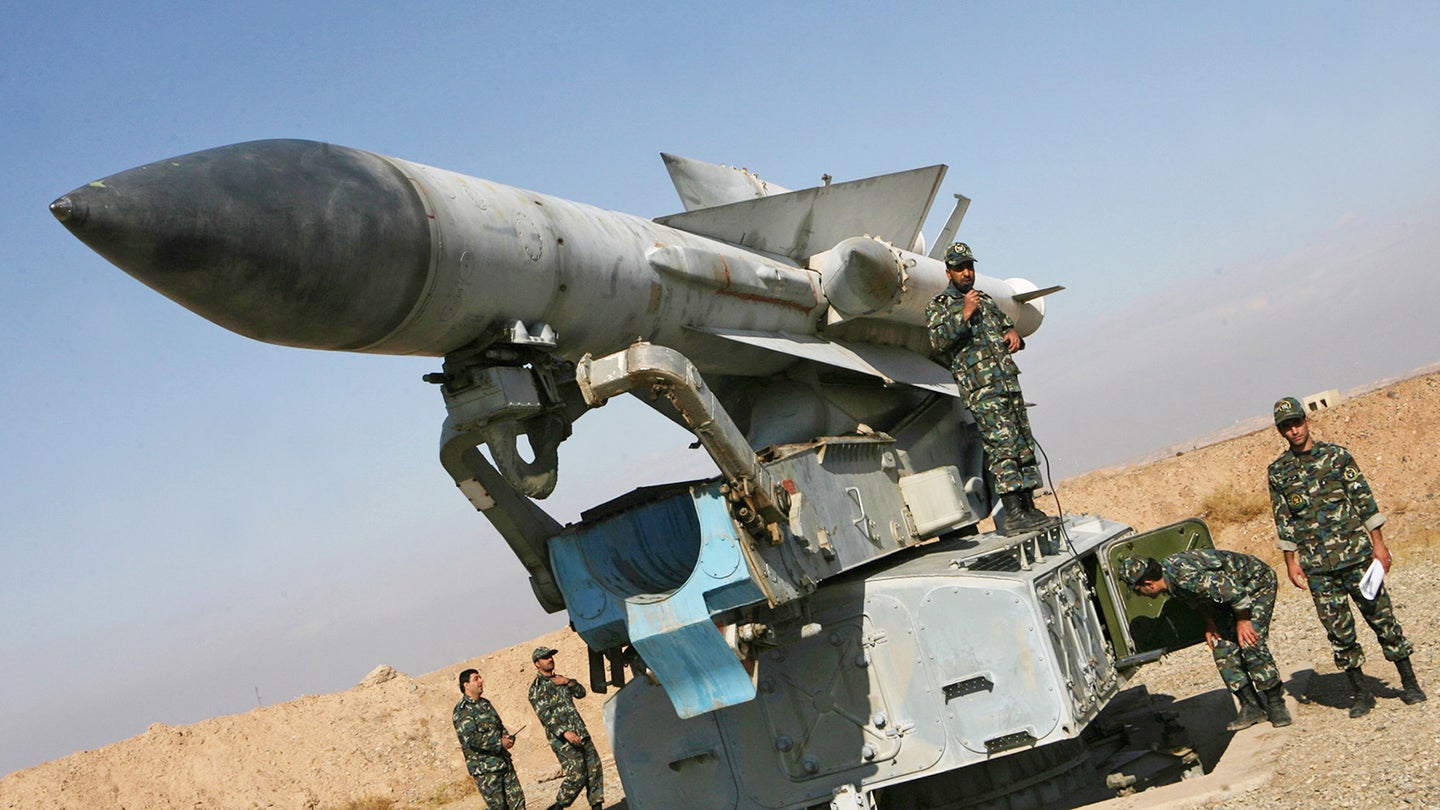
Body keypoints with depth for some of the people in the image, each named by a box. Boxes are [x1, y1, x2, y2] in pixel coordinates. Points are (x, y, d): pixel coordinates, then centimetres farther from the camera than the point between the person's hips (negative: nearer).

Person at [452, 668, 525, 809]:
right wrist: (500, 743, -20)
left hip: (504, 762, 8)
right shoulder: (462, 710, -12)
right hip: (484, 768, -8)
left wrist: (507, 737, 3)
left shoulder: (485, 704, 15)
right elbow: (470, 738, -23)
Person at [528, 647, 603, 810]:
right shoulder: (536, 688, -5)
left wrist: (568, 682, -2)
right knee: (577, 775, -13)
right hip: (562, 738, -7)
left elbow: (581, 692, 17)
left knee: (594, 768, 3)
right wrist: (565, 732, -26)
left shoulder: (559, 679, 19)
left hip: (580, 733, 7)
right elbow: (544, 715, -15)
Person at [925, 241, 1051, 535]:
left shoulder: (986, 301, 25)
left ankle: (1029, 509, 10)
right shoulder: (939, 305, 5)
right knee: (1003, 445, -17)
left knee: (1024, 445, 5)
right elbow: (938, 341, -10)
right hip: (980, 387, -7)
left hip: (1009, 382, 7)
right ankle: (1013, 516, -20)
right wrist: (963, 315, -17)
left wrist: (1013, 334, 8)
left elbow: (1006, 325, 32)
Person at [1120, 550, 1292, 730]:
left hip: (1258, 581, -8)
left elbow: (1235, 590, -33)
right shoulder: (1167, 576, -11)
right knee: (1221, 644, -3)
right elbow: (1197, 597, 9)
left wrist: (1242, 621, -19)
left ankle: (1276, 705, -3)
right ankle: (1251, 706, 1)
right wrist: (1209, 623, 2)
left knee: (1250, 644, -17)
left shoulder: (1188, 578, -39)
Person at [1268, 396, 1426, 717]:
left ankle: (1409, 683, 15)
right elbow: (1284, 522, 7)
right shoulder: (1277, 472, 5)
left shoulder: (1336, 455, 2)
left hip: (1356, 553, -1)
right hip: (1317, 565, 1)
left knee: (1381, 615, 2)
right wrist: (1291, 563, 3)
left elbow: (1365, 501, 1)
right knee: (1339, 629, 3)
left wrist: (1378, 543, -3)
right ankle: (1362, 693, 13)